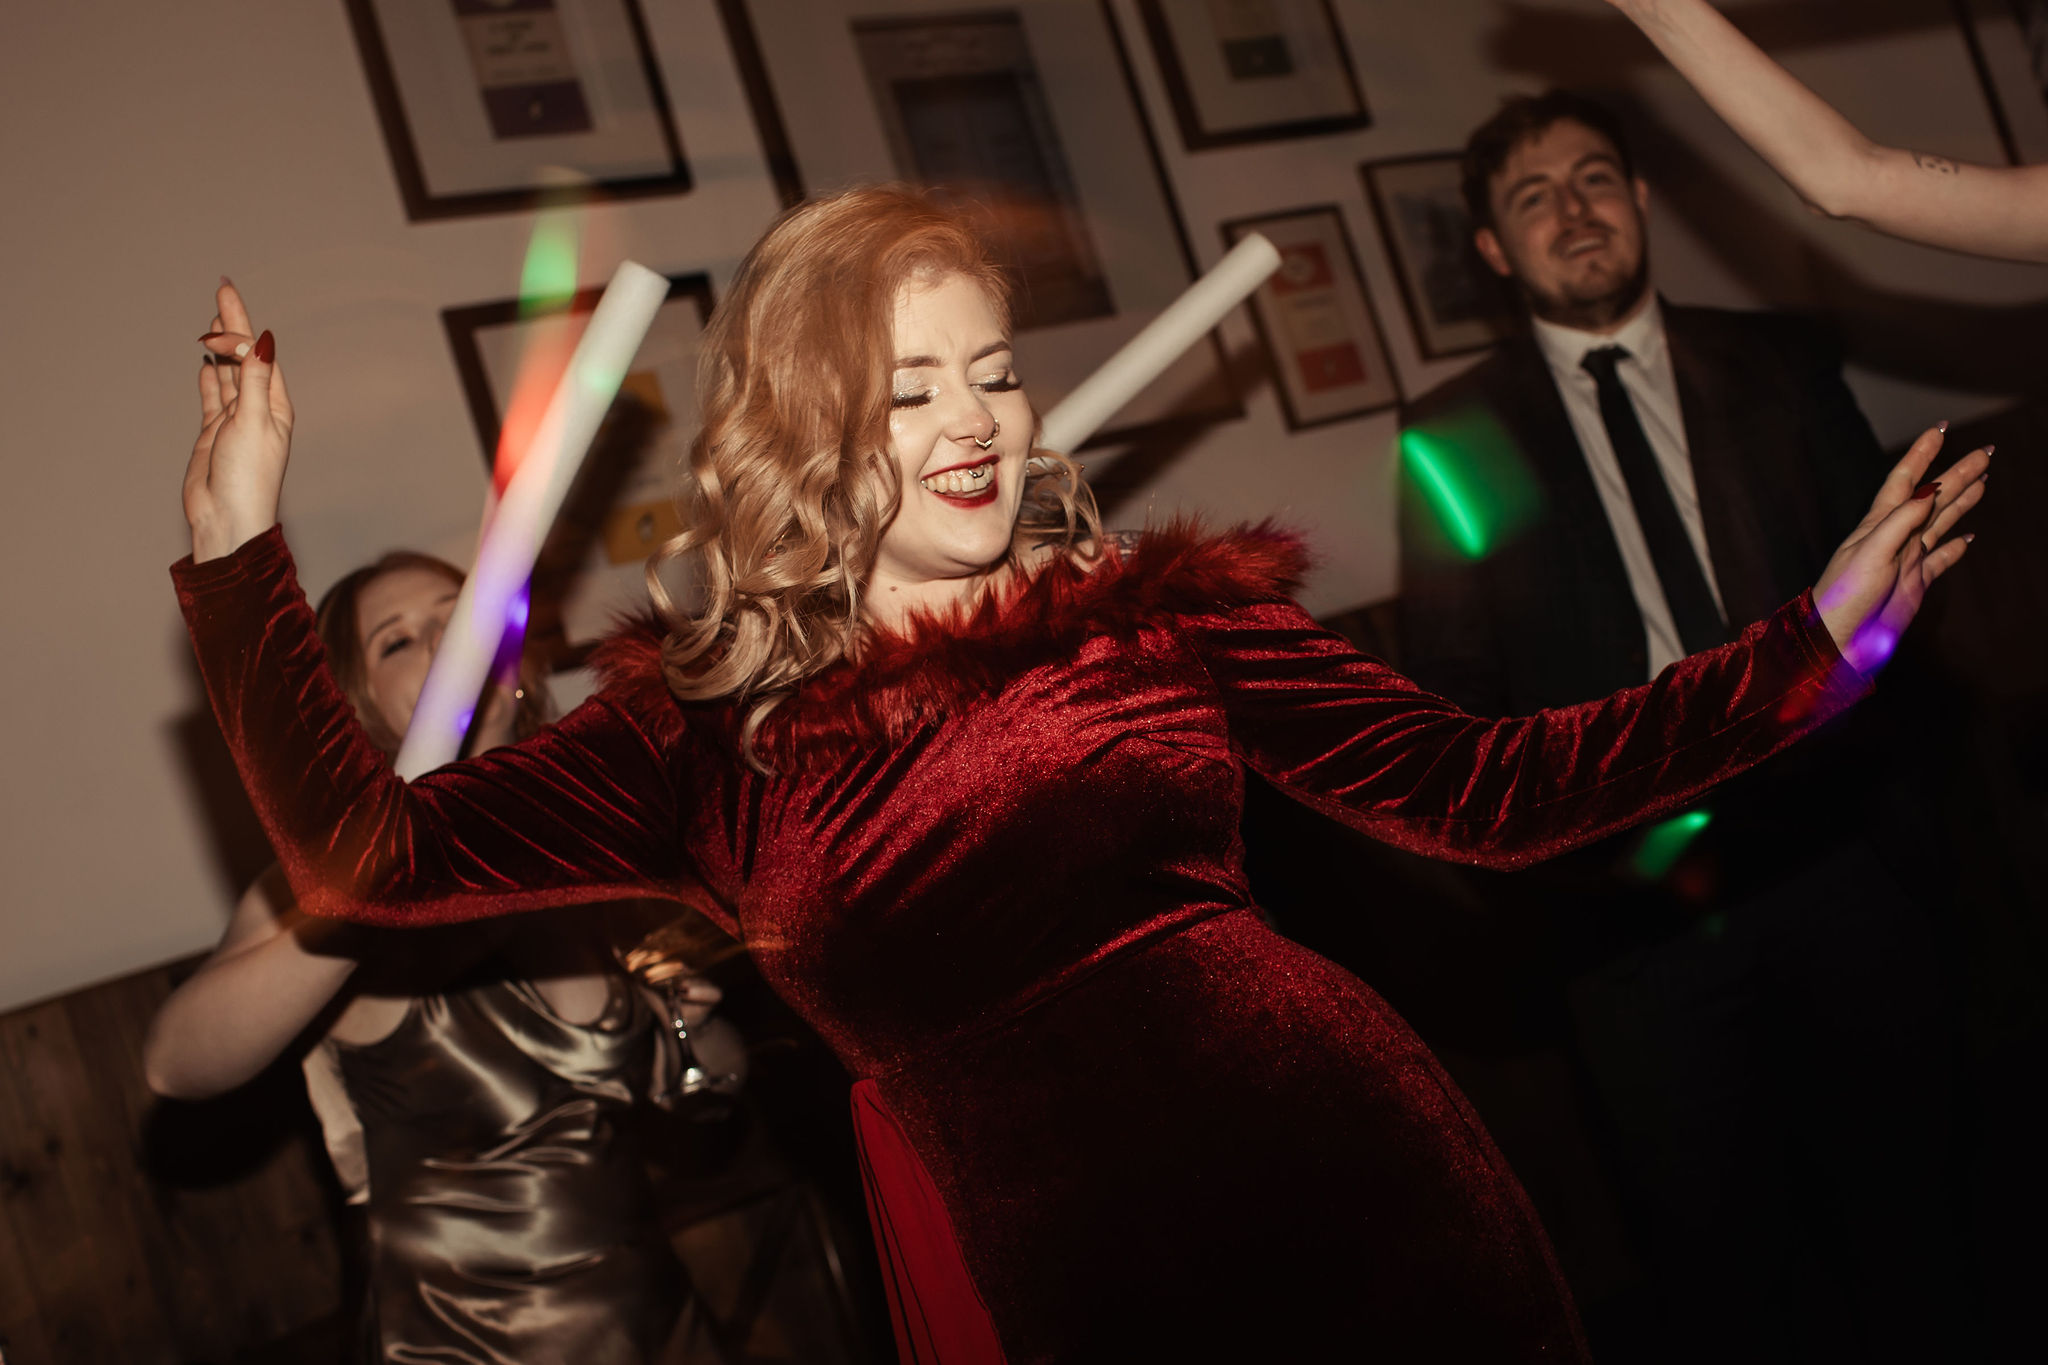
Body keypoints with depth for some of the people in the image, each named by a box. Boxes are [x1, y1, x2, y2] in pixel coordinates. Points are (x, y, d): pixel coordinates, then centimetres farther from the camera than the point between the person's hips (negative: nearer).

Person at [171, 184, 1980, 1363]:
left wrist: (1819, 638, -1)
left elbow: (1492, 794, 3)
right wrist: (241, 538, -6)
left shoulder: (1161, 611, 3)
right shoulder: (707, 731, 3)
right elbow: (364, 855, -1)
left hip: (1361, 1204, 0)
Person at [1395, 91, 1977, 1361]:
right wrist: (1565, 848, -9)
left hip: (1832, 858, 2)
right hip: (1638, 902, -2)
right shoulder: (1453, 435, 2)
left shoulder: (1781, 364, 8)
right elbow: (1450, 685, 2)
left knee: (1913, 1204, 13)